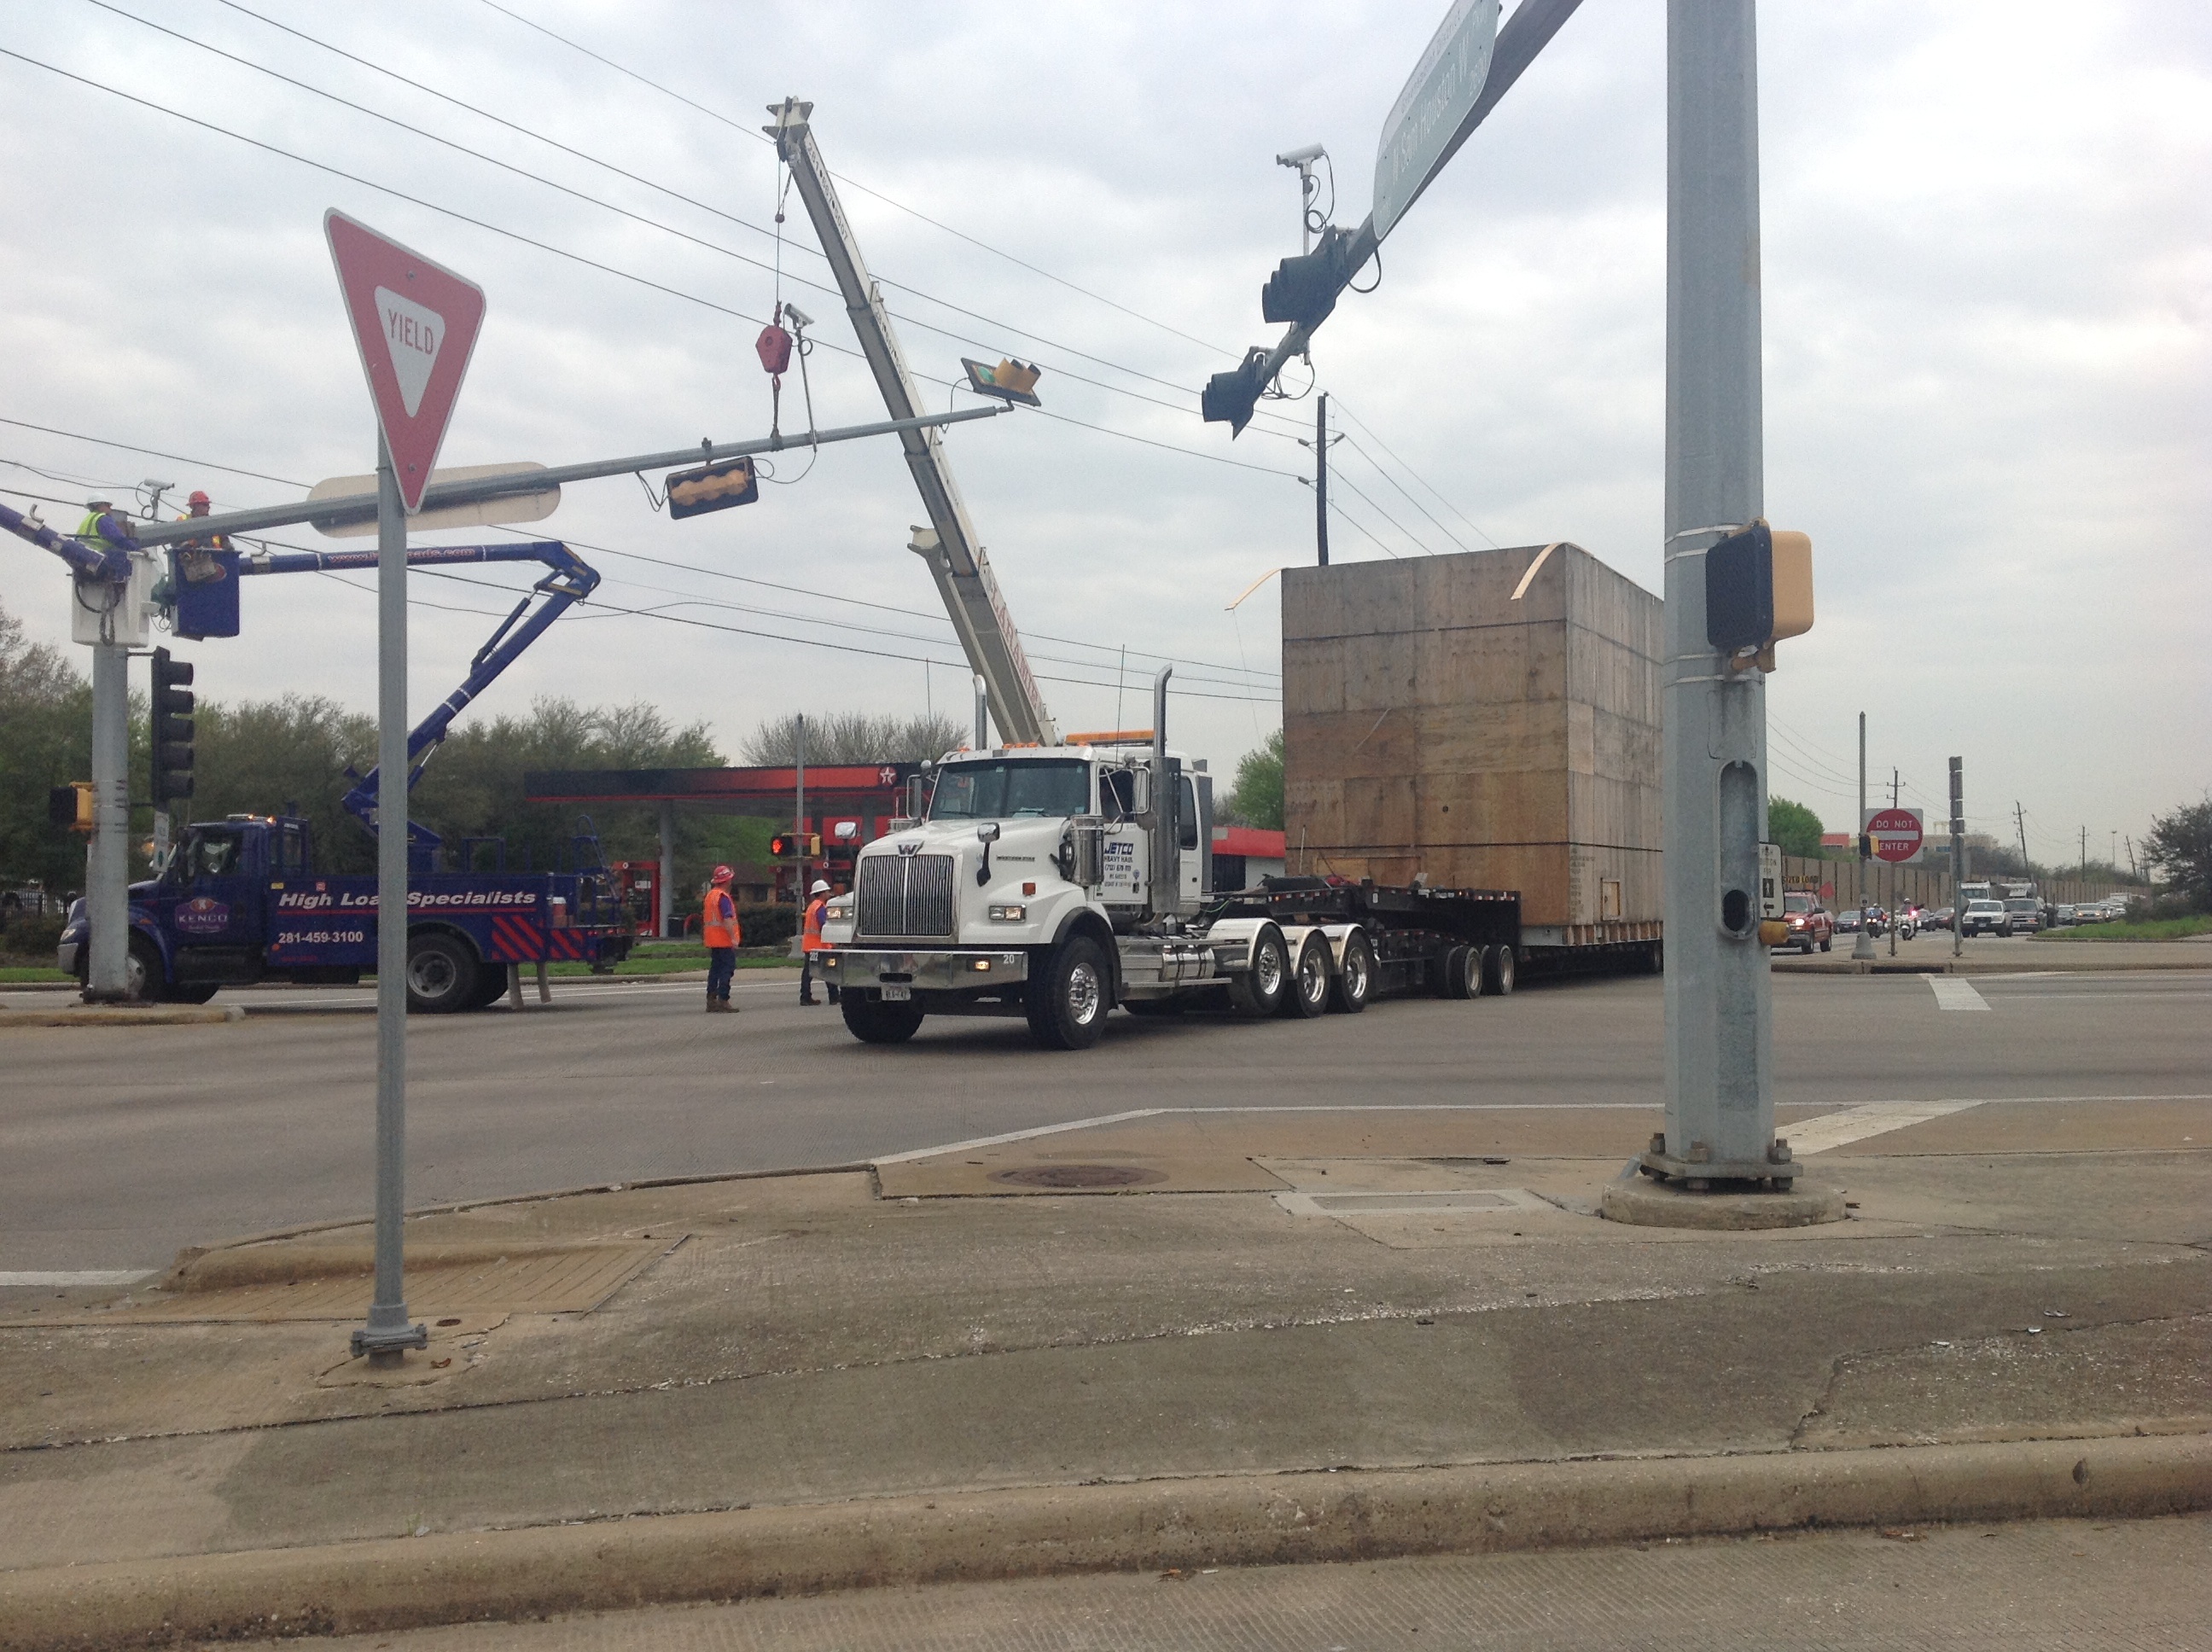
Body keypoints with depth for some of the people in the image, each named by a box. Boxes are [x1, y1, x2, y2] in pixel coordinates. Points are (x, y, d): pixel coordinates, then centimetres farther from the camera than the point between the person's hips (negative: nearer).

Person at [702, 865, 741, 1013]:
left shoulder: (710, 895, 15)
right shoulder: (723, 897, -15)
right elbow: (727, 919, -23)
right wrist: (733, 937, -25)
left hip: (713, 940, 9)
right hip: (724, 940, -9)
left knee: (715, 968, 12)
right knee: (727, 968, -7)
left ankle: (711, 1001, 11)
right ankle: (723, 1001, -11)